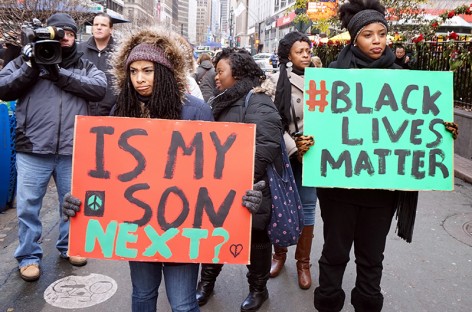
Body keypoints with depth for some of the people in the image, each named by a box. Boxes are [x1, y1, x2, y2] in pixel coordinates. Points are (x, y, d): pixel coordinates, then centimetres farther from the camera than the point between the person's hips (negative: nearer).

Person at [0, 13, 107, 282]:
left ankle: (70, 246, 35)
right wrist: (31, 68, -12)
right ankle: (29, 256, 23)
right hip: (33, 149, -1)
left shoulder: (85, 66, 10)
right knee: (28, 206, 6)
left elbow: (100, 89, -9)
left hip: (73, 150, 1)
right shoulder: (28, 58, 9)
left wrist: (60, 73, -14)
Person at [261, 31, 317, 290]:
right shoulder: (276, 81, -3)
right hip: (284, 152, -2)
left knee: (307, 207, 6)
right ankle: (279, 253, 30)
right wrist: (294, 148, -15)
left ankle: (303, 262, 20)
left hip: (312, 152, 2)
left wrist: (313, 143, -5)